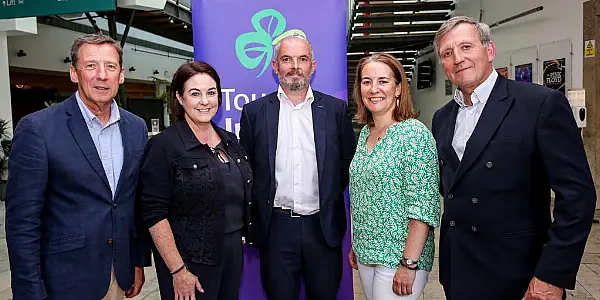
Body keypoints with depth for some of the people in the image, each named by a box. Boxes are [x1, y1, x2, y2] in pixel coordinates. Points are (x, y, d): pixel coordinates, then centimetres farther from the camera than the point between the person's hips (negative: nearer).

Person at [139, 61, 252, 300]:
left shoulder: (230, 141, 6)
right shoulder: (164, 145, -13)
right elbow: (154, 214, -16)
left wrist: (239, 240, 10)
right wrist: (178, 270, -17)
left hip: (233, 250, 6)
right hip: (190, 259, -6)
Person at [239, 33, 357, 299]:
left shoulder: (336, 109, 2)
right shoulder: (254, 112, 2)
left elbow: (348, 165, 7)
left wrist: (330, 203, 1)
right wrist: (250, 225, 4)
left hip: (324, 227, 1)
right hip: (276, 227, 0)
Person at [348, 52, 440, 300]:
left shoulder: (414, 133, -15)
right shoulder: (365, 133, 6)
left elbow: (423, 207, -19)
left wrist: (408, 264, -20)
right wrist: (356, 245, 13)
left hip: (399, 257, -6)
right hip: (366, 253, 7)